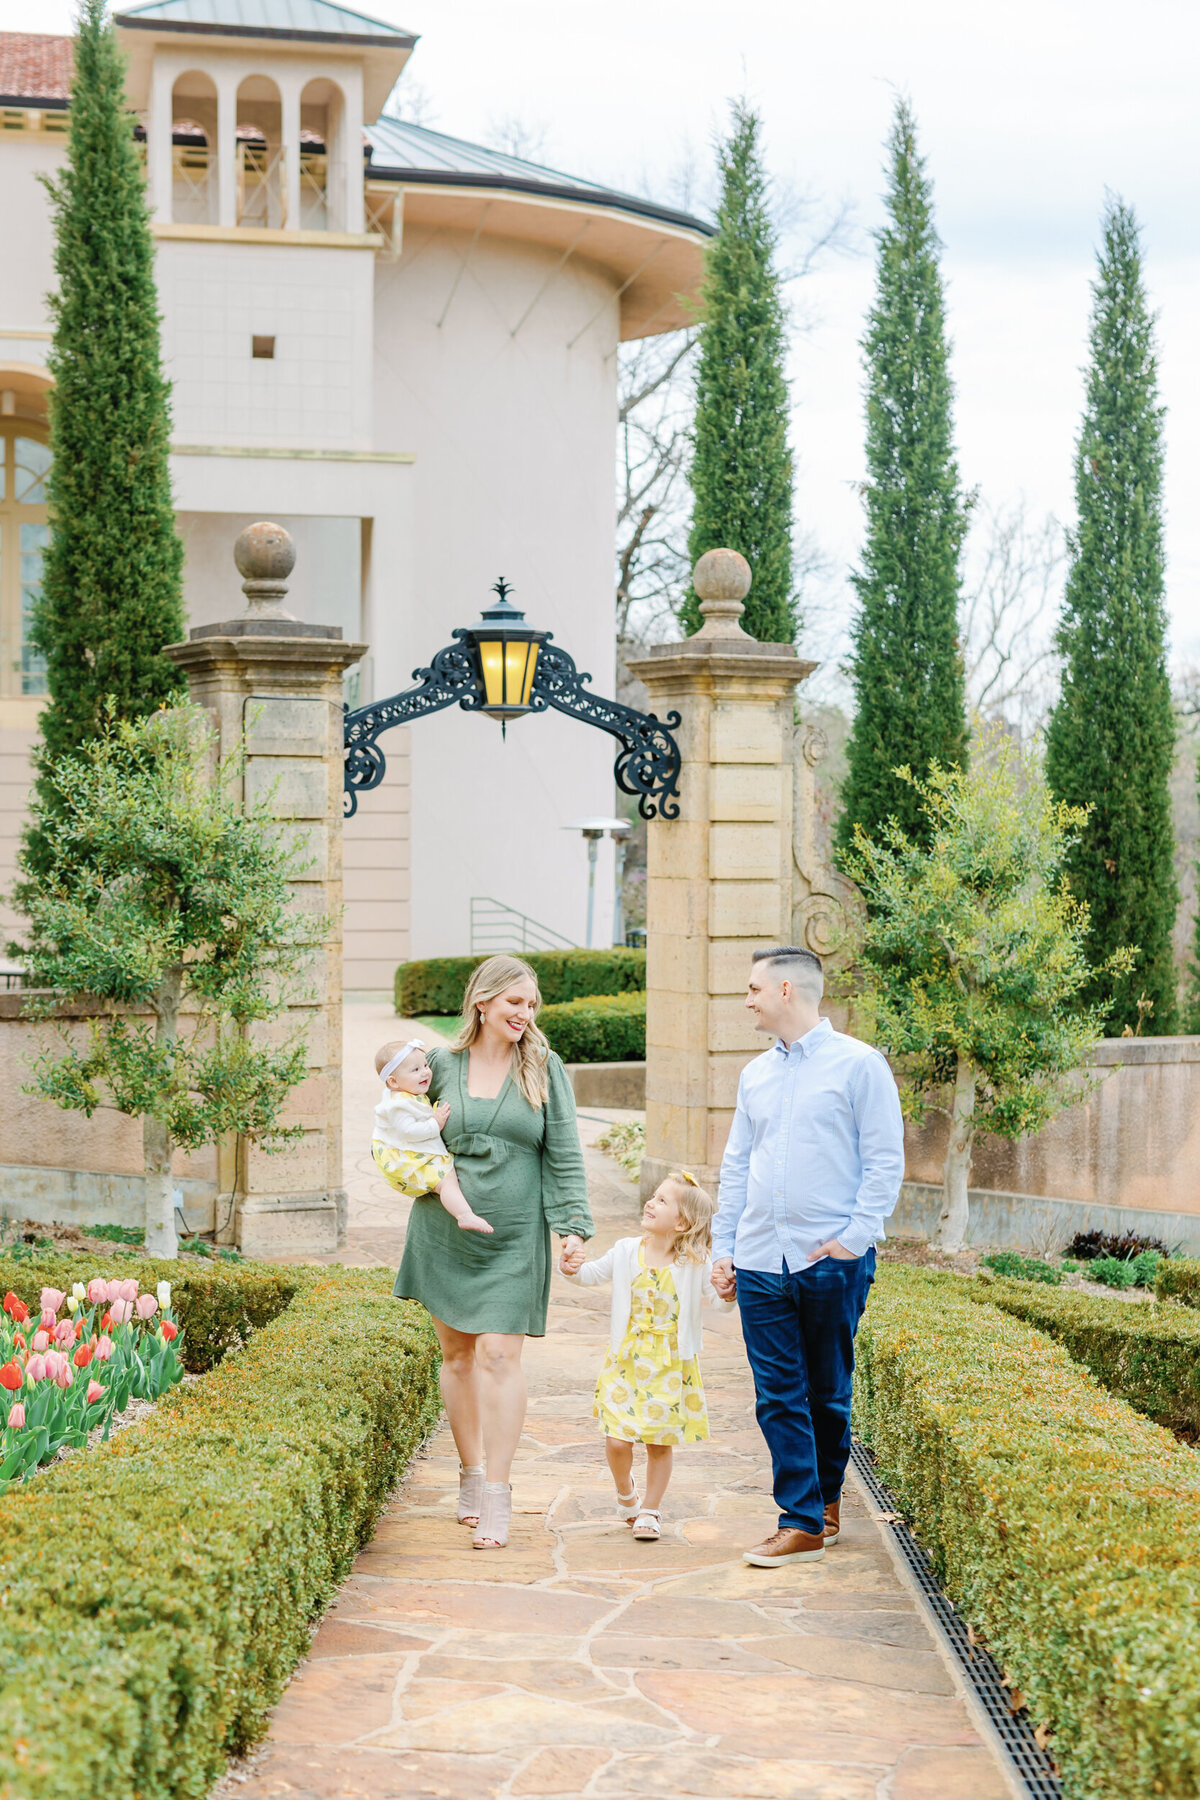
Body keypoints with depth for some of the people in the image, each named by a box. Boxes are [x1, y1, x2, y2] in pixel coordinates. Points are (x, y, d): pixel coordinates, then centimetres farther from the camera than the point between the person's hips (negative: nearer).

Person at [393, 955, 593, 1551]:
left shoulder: (544, 1068, 2)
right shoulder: (441, 1065, 4)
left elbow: (564, 1155, 2)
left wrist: (572, 1224, -7)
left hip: (513, 1237, -2)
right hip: (445, 1232, 2)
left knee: (499, 1355, -9)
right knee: (457, 1354, 9)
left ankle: (496, 1499, -5)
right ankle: (471, 1475, 24)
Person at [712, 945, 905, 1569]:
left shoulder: (858, 1065, -3)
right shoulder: (756, 1074, 15)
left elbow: (885, 1161, -6)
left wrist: (856, 1236, -15)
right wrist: (722, 1248, 11)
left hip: (831, 1261, -5)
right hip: (761, 1262, 5)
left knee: (827, 1392, 7)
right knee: (778, 1396, 0)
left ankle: (825, 1499, 24)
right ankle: (802, 1523, 3)